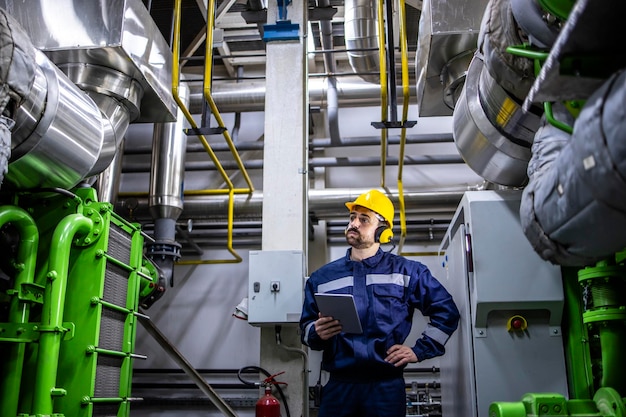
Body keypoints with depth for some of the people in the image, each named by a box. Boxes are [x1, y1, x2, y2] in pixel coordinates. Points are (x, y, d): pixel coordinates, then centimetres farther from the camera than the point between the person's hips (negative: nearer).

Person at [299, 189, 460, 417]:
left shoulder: (406, 271, 4)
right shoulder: (322, 278, 10)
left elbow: (446, 311, 7)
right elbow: (305, 327, 11)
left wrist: (419, 350, 0)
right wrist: (317, 332, -11)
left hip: (386, 386, -1)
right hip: (338, 385, 2)